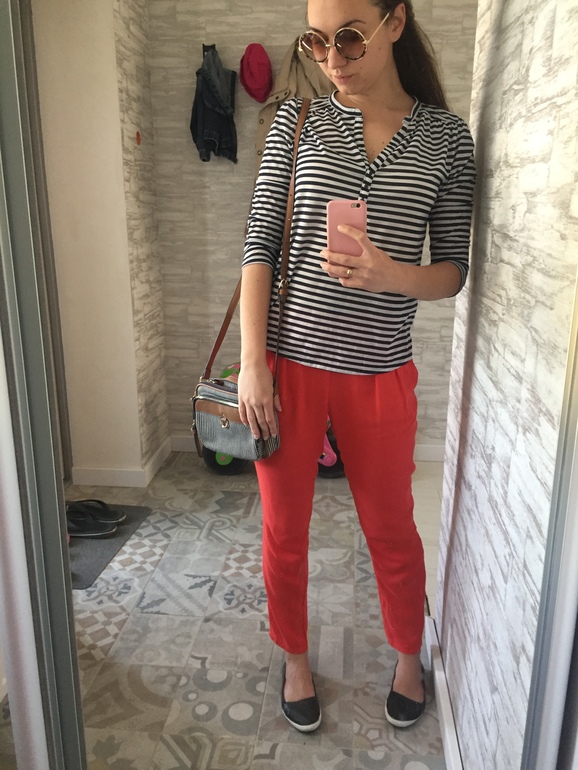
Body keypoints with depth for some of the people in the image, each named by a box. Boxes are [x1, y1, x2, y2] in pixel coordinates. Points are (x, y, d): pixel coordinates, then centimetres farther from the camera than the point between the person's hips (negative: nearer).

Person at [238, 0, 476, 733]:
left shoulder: (446, 135, 1)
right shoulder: (297, 121, 1)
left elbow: (454, 268, 1)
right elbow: (259, 245, -2)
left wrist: (391, 275, -21)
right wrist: (252, 362, -9)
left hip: (381, 371, 0)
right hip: (288, 361, 1)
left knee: (392, 530, 16)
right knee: (284, 531, 14)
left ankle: (408, 658, 45)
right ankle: (294, 657, 42)